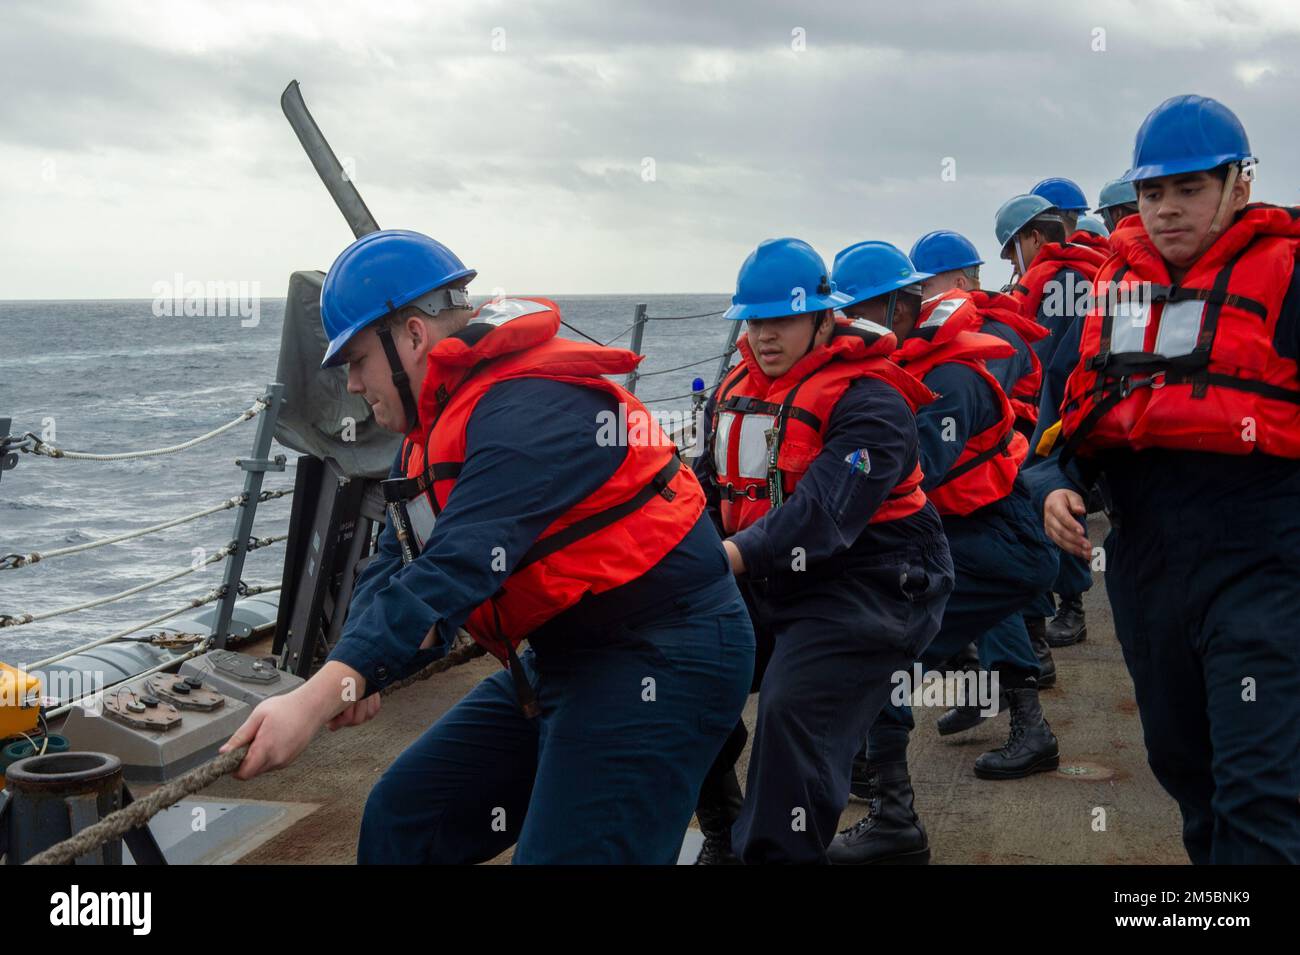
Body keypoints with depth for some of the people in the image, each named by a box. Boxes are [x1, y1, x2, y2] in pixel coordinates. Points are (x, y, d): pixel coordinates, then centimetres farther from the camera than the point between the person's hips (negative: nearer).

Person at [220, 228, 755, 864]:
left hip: (658, 664, -10)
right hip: (566, 658, 10)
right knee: (402, 818, 10)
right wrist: (347, 680, -14)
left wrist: (315, 701, -35)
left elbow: (456, 568, -31)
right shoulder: (441, 419, 10)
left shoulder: (529, 408, -22)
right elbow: (398, 562, 4)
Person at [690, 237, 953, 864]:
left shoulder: (869, 403, -19)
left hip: (866, 584, -8)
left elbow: (822, 513, -32)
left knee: (793, 713, -23)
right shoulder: (735, 391, 7)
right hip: (768, 582, 8)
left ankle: (775, 850, -3)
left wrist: (728, 558, -41)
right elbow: (712, 490, 8)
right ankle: (723, 835, 26)